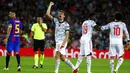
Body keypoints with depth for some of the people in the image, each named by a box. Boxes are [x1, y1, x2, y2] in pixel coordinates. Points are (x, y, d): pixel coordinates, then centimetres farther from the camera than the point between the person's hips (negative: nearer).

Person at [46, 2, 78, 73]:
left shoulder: (66, 24, -6)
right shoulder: (56, 21, 10)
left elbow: (67, 35, -10)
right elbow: (47, 14, 6)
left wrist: (64, 43, -21)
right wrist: (50, 5, 2)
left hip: (63, 42, -6)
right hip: (57, 42, 6)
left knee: (57, 55, -17)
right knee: (62, 58, 8)